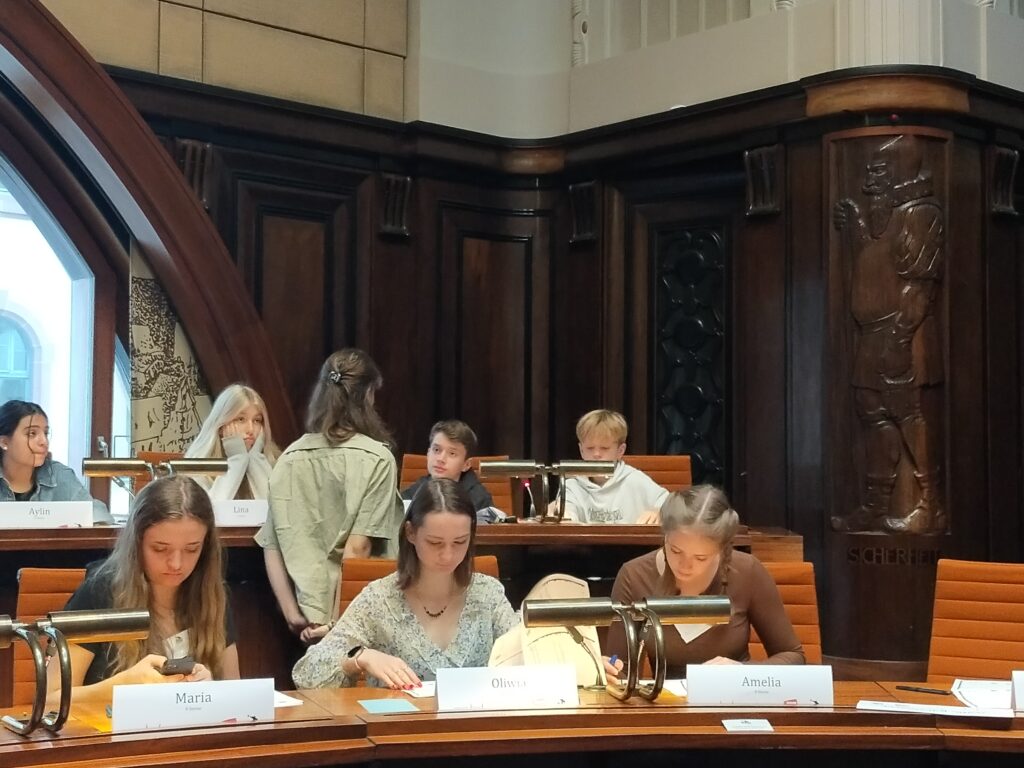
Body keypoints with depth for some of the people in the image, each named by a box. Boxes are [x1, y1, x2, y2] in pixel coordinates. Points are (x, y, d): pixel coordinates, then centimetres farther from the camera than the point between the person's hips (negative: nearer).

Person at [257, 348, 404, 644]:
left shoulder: (290, 459, 1)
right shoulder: (377, 459, -9)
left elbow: (272, 546, -2)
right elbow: (359, 546, -14)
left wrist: (293, 614, -1)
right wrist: (338, 618, -10)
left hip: (308, 619, 4)